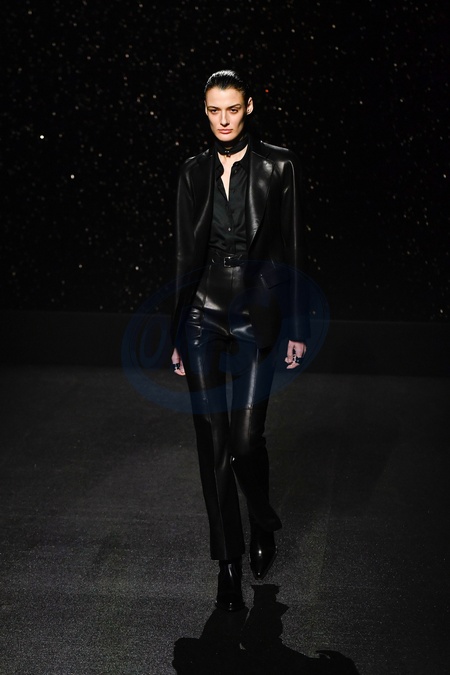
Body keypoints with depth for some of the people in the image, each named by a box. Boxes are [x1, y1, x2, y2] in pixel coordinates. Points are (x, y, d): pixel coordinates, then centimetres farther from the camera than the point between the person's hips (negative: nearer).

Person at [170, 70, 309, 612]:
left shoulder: (277, 166, -1)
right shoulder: (193, 173, 8)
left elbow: (291, 248, -1)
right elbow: (186, 254, 10)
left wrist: (296, 327, -4)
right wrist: (177, 333, 10)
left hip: (256, 317, -2)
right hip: (204, 317, 3)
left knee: (246, 439, -4)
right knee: (213, 444, 2)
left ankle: (263, 525, 28)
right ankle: (229, 562, 14)